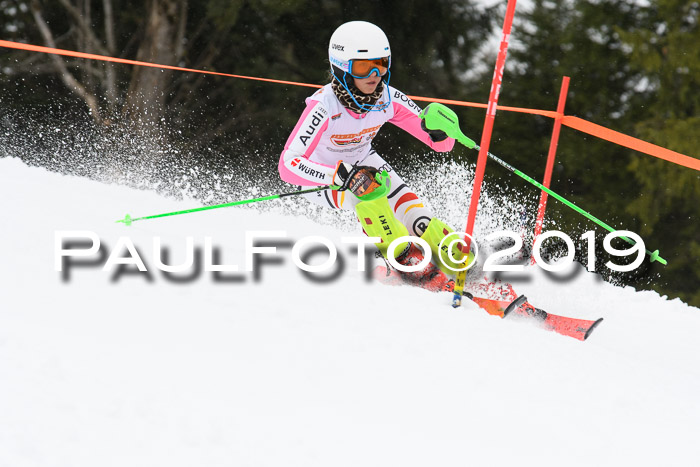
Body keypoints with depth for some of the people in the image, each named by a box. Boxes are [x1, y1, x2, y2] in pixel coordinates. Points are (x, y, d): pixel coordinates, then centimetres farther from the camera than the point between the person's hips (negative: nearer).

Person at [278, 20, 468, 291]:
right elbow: (288, 165, -41)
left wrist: (439, 131, -40)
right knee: (368, 186, -35)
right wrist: (341, 175, -53)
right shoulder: (324, 107, -35)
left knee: (413, 215, -20)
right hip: (320, 176, -4)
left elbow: (442, 145, -15)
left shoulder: (389, 99, -21)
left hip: (362, 161, 4)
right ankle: (403, 258, -22)